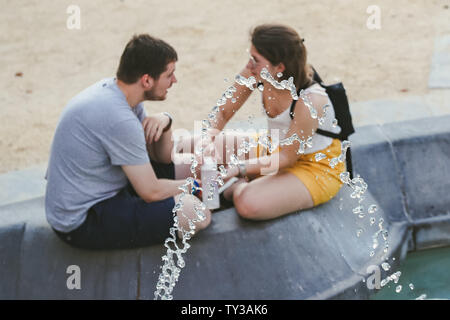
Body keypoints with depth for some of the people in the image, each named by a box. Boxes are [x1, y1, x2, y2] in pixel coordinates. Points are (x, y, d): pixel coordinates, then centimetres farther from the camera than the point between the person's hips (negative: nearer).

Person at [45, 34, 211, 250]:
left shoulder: (112, 89, 3)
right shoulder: (119, 119, -28)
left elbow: (163, 157, 10)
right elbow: (151, 192, -22)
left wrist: (164, 122, -11)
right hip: (82, 223, -10)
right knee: (197, 214, -22)